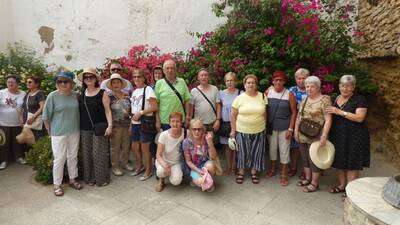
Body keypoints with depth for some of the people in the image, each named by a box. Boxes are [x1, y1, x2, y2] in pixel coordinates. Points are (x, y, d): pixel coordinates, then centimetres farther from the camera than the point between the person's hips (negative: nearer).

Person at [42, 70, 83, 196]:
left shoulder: (75, 95, 2)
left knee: (73, 157, 14)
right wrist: (50, 132, -1)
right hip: (59, 133, -4)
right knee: (59, 159, 3)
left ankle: (72, 179, 30)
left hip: (74, 132, 4)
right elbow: (46, 117, -4)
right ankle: (57, 184, 19)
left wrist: (76, 128, 12)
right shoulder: (52, 96, -8)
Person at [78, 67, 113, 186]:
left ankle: (101, 178, 13)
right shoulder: (81, 94, 9)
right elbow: (79, 111, 14)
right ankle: (90, 177, 24)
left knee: (99, 153, -1)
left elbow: (107, 110, -5)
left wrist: (110, 125, -14)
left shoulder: (102, 93, -2)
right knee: (87, 153, 10)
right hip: (85, 129, 4)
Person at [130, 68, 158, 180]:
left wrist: (140, 113, -18)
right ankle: (139, 166, 36)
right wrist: (131, 125, 13)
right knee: (134, 147, 14)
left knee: (144, 148, 1)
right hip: (135, 123, 7)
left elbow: (154, 107, -17)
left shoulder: (148, 89, -9)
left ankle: (148, 170, 19)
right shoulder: (134, 91, 15)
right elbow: (133, 109, 16)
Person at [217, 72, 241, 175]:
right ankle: (228, 166, 23)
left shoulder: (240, 93, -2)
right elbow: (219, 107, 11)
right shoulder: (221, 93, 5)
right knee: (227, 146, 9)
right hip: (225, 123, 2)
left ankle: (234, 167, 20)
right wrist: (218, 120, 5)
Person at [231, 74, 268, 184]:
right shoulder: (239, 98, -4)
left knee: (256, 152, 10)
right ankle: (241, 172, 27)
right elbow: (233, 115, -2)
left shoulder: (262, 97, 1)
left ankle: (254, 172, 29)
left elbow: (265, 113, 7)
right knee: (242, 152, 9)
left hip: (259, 131, 2)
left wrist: (264, 127, 4)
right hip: (242, 131, -1)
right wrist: (233, 130, -3)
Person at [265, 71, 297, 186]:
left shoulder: (289, 95, -7)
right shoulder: (268, 93, 0)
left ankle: (284, 175, 19)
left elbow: (293, 112, -3)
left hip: (284, 127, -2)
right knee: (272, 148, 14)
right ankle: (272, 169, 34)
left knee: (284, 150, 4)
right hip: (271, 126, 2)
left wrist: (290, 129, -8)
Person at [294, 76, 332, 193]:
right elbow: (299, 116, 15)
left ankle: (314, 183, 19)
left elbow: (328, 119, -16)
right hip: (302, 136, 7)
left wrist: (324, 136, -20)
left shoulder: (324, 100, -11)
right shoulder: (305, 99, 10)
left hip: (315, 137, -6)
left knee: (314, 159, 4)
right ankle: (308, 178, 32)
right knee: (305, 158, 16)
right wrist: (296, 130, 8)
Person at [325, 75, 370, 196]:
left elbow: (359, 118, -19)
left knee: (352, 165, 1)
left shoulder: (359, 99, -8)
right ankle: (341, 185, 28)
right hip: (337, 135, 6)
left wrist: (339, 112, -22)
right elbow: (330, 115, 22)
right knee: (339, 162, 13)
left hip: (354, 137, -6)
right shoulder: (336, 98, 11)